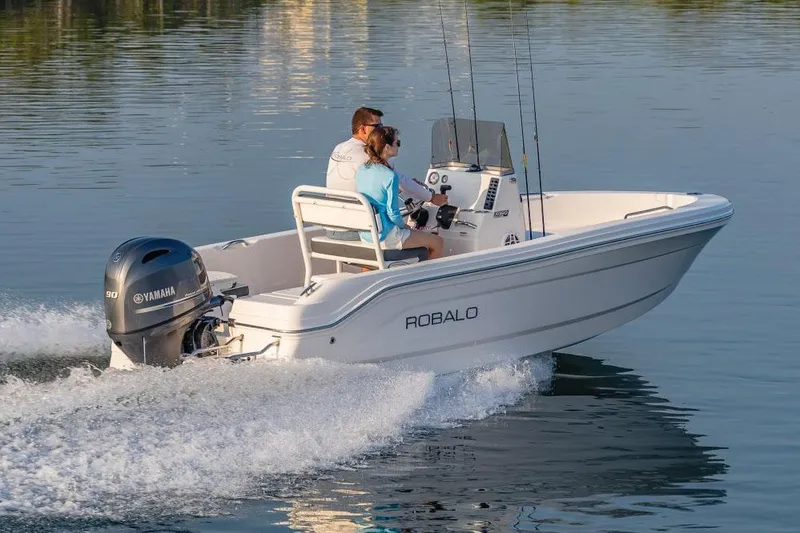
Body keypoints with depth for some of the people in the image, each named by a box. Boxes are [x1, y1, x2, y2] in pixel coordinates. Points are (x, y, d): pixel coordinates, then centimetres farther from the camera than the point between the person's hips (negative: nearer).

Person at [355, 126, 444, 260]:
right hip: (385, 238, -8)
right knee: (438, 243, 7)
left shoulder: (361, 170, 1)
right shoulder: (390, 176, -22)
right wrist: (404, 226, 0)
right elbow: (393, 213, -19)